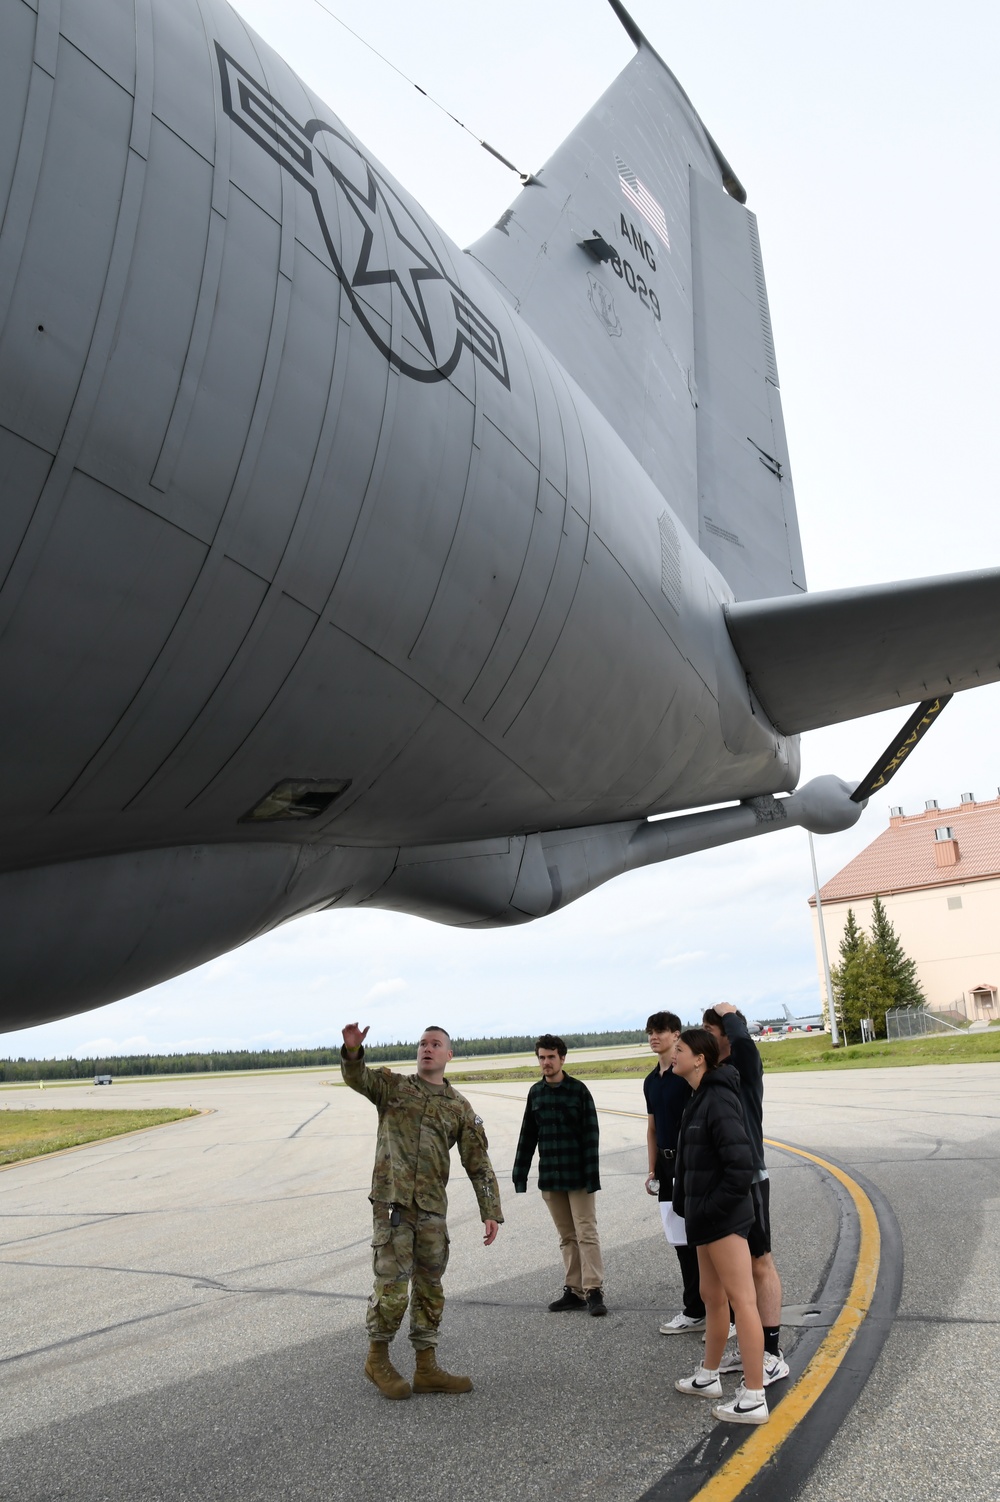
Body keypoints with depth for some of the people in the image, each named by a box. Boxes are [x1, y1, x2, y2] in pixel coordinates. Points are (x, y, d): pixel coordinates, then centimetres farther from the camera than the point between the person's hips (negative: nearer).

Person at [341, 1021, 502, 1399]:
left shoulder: (459, 1107, 9)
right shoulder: (392, 1086, 5)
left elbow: (478, 1163, 7)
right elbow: (356, 1076, -15)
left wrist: (491, 1212, 0)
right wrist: (352, 1050, -38)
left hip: (432, 1209, 3)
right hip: (392, 1202, -3)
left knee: (430, 1289, 10)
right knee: (393, 1286, -5)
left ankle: (427, 1369, 22)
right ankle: (377, 1359, 18)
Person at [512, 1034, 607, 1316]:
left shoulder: (578, 1090, -7)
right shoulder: (535, 1093, 7)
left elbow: (591, 1134, -8)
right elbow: (527, 1136, 11)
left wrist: (592, 1175, -14)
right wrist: (519, 1174, 9)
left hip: (578, 1176, -4)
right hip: (549, 1177, 5)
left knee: (586, 1233, -4)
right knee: (566, 1237, 11)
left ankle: (593, 1290, -1)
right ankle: (575, 1290, 17)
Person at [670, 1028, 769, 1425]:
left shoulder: (718, 1100, -20)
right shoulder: (699, 1099, 11)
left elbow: (740, 1164, -25)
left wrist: (715, 1207, -17)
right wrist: (685, 1203, 11)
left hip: (723, 1217, -10)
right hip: (707, 1217, 10)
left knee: (741, 1300, -2)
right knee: (713, 1298, 20)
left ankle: (753, 1398, 5)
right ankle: (708, 1377, 34)